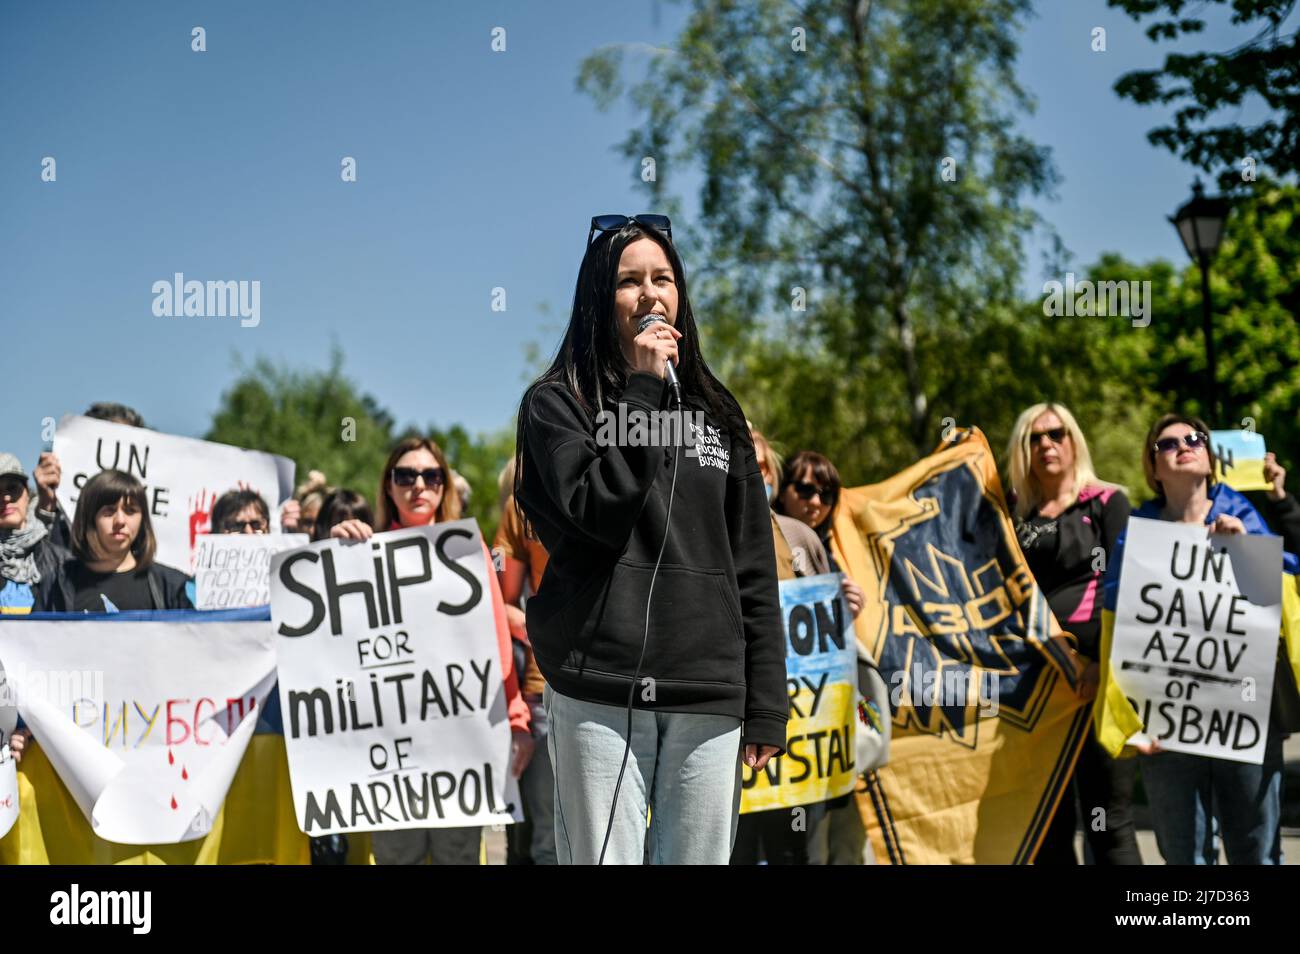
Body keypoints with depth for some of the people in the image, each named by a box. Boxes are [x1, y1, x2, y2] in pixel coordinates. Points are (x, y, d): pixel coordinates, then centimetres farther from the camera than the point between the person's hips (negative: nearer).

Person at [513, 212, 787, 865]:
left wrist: (766, 706, 8)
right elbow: (599, 512, -14)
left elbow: (754, 569, 13)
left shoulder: (715, 412, 15)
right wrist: (643, 389, -9)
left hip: (710, 700, 4)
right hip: (602, 694, -4)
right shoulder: (557, 403, 4)